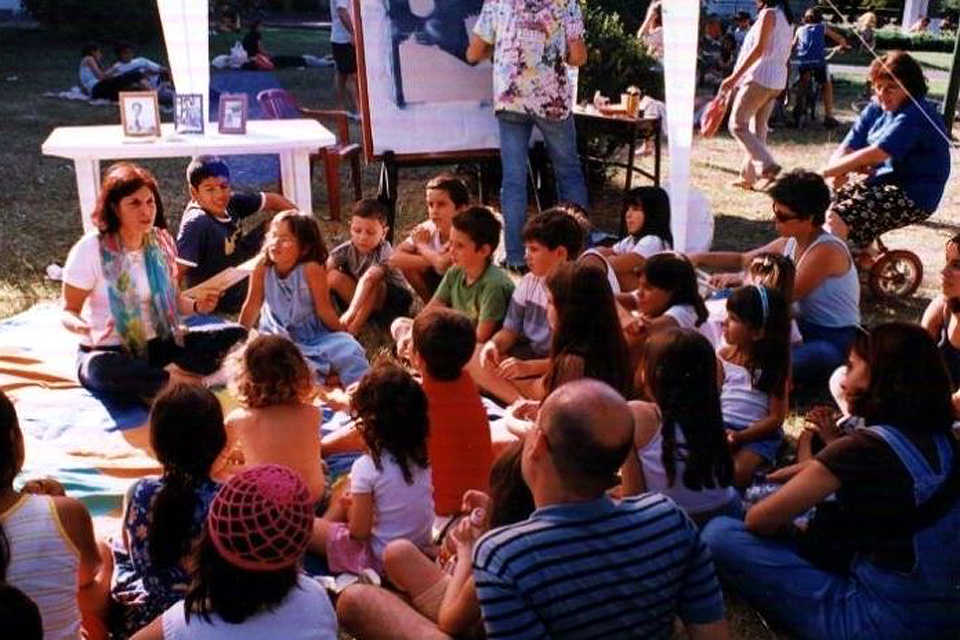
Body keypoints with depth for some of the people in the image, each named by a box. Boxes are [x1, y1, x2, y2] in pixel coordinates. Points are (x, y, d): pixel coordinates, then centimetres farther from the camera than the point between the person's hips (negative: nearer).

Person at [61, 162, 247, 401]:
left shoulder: (161, 242, 2)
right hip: (110, 351, -5)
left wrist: (196, 306, -11)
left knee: (235, 334, -14)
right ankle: (180, 382, -25)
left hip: (157, 344, 5)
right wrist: (81, 327, -31)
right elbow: (69, 311, -6)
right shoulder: (90, 249, -12)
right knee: (101, 368, -42)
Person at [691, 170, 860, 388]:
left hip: (836, 341, -8)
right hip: (804, 329, 8)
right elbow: (743, 260, 15)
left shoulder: (826, 250, -22)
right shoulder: (789, 244, 3)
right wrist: (701, 258, 2)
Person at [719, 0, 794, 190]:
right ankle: (748, 176, 16)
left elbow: (758, 49, -17)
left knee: (737, 124, -8)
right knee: (758, 128, 13)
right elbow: (784, 55, 19)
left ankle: (768, 166, -20)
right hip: (777, 81, 9)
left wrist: (735, 76, -19)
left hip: (760, 77, -9)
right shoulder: (786, 18, 18)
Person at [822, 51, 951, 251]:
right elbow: (847, 148, 1)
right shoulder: (876, 109, 8)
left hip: (914, 197, -9)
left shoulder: (916, 116, -19)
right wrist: (840, 169, -22)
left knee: (838, 219, -26)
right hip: (882, 183, 9)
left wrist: (826, 171, -24)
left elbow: (874, 154, -26)